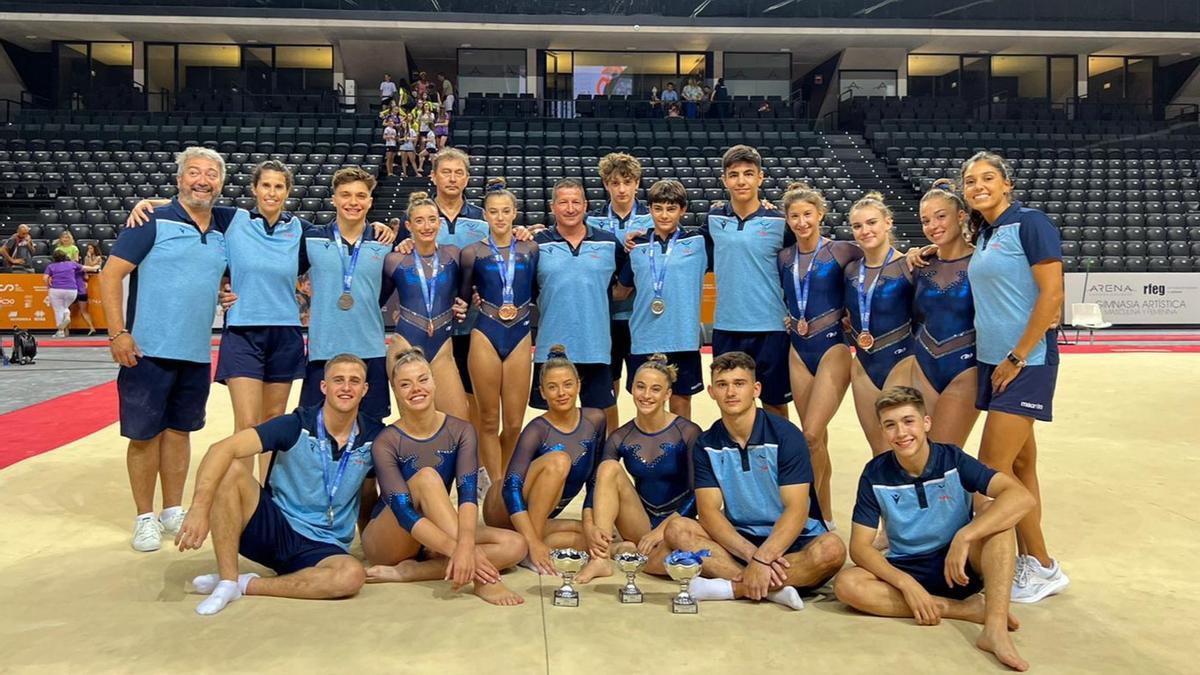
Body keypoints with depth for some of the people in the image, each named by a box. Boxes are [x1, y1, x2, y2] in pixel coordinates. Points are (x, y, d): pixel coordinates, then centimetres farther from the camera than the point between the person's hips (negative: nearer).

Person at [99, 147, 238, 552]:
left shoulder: (224, 229, 9)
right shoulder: (154, 221, -6)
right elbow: (111, 274, -9)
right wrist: (117, 333, -15)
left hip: (197, 353, 5)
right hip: (149, 350, -5)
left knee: (179, 430, 14)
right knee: (145, 434, 4)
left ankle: (173, 510, 26)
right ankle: (145, 518, 17)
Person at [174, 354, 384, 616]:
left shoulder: (374, 437, -4)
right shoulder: (296, 426, -10)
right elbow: (223, 449, -21)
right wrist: (199, 507, -36)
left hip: (324, 549, 1)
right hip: (275, 528, -1)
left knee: (353, 575, -34)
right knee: (230, 469, -24)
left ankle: (247, 585, -16)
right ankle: (227, 581, -19)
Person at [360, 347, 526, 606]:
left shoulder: (460, 431, -6)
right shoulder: (386, 443, -15)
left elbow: (468, 493, -21)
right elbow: (402, 510, -27)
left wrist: (466, 544, -41)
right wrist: (457, 550, -41)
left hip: (436, 539, 4)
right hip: (386, 540, -4)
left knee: (515, 545, -20)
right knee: (427, 477, -31)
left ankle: (407, 571, -25)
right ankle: (479, 578, -40)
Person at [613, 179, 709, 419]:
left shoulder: (698, 242, 1)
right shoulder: (637, 246, 6)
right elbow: (621, 291, 14)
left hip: (683, 339, -1)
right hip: (644, 340, 1)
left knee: (681, 402, 9)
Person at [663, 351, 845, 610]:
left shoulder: (785, 435, -10)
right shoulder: (706, 445, 0)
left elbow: (796, 509, -16)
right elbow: (709, 512, -8)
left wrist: (762, 559, -29)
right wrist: (752, 555, -23)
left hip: (791, 542, -3)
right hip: (738, 540, 3)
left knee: (831, 548, -33)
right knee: (677, 530, -21)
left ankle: (732, 587, -29)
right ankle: (773, 588, -31)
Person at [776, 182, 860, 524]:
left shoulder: (840, 251, -6)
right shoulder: (784, 258, 8)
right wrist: (787, 318, 4)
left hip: (833, 346, -5)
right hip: (798, 349, 5)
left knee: (812, 434, -15)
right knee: (814, 438, 9)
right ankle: (824, 517, 21)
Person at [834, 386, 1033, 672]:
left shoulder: (952, 459, -12)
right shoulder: (875, 474, -9)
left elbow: (1022, 497, -25)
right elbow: (859, 546, -9)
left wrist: (963, 537, -36)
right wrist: (906, 583, -25)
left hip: (962, 566, -1)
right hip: (908, 571, 1)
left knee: (996, 511, -27)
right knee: (846, 585, -27)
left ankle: (995, 627, -38)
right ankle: (965, 609, -24)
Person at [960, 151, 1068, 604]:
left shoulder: (1030, 224, -9)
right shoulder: (982, 235, 14)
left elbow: (1052, 295, -16)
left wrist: (1017, 357, -16)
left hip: (1026, 362, -8)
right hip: (993, 362, 8)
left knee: (992, 469, -9)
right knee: (1020, 464, 11)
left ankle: (1042, 567, 6)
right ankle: (1030, 561, 20)